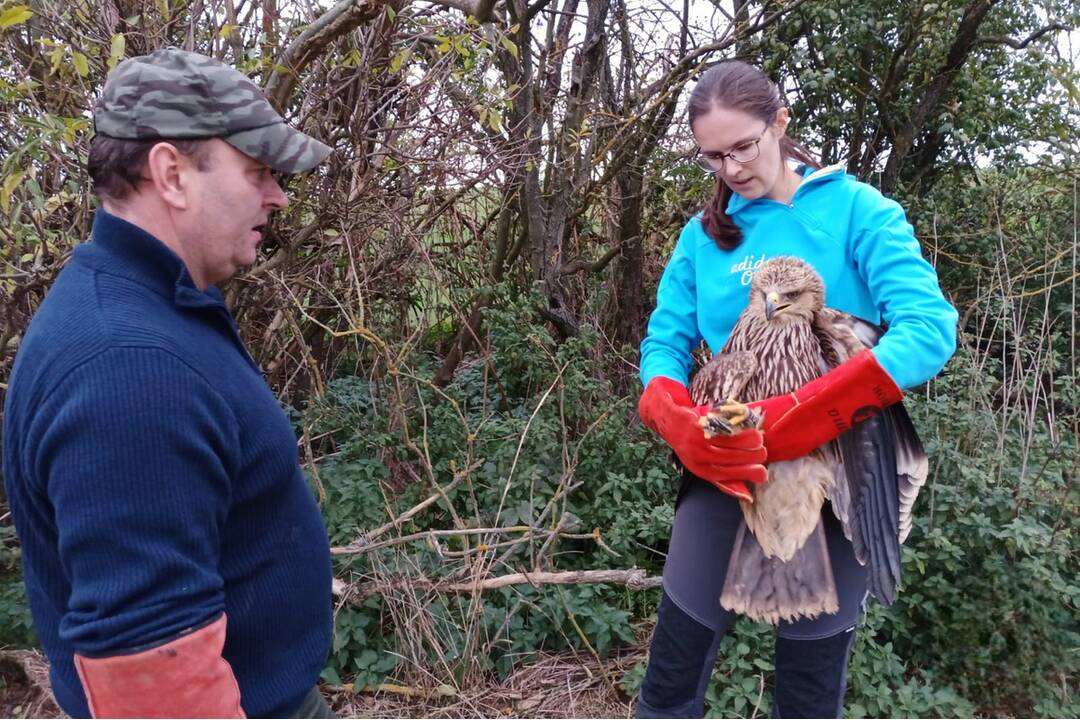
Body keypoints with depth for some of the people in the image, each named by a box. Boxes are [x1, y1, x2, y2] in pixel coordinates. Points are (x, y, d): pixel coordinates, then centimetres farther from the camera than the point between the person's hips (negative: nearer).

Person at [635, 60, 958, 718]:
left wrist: (805, 417, -31)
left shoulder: (854, 208, -7)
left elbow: (931, 327, -19)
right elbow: (665, 343, 2)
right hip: (725, 468, 3)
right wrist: (680, 422, -21)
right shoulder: (705, 233, 4)